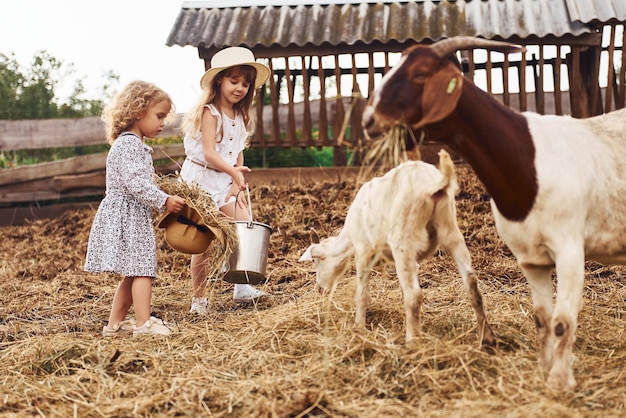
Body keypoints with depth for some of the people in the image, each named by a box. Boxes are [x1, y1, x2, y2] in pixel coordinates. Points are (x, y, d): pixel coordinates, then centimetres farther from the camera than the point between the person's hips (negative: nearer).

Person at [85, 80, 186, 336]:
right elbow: (135, 183, -25)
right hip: (126, 216, -10)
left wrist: (164, 199, 15)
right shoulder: (128, 144, -15)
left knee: (132, 273, 12)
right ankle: (143, 323, -7)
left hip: (134, 216, 10)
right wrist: (164, 201, -22)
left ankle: (115, 323, 18)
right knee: (142, 270, -9)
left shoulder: (136, 145, 19)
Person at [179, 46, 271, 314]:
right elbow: (209, 153, -25)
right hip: (201, 179, -7)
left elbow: (238, 154, 8)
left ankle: (242, 289, 3)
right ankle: (198, 299, 10)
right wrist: (233, 172, -39)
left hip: (225, 182, 7)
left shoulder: (241, 116, 7)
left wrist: (237, 185, -3)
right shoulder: (209, 112, -16)